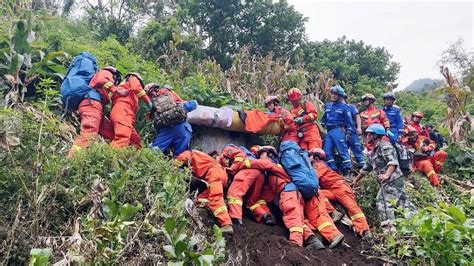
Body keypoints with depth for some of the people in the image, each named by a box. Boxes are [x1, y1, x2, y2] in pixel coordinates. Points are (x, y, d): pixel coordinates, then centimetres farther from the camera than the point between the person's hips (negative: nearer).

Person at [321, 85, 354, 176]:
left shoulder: (344, 107, 2)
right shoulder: (327, 106, 17)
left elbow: (349, 121, 1)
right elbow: (323, 119, 23)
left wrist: (348, 133, -6)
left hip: (338, 131, -6)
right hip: (328, 132, 6)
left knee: (342, 151, -8)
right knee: (327, 151, 0)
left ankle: (347, 170, -4)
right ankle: (333, 169, 7)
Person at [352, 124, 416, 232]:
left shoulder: (384, 146, -7)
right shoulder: (373, 152, 22)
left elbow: (393, 162, -21)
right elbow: (366, 168, 30)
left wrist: (387, 175, -37)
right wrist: (356, 180, 34)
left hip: (393, 180, -9)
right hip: (386, 183, 9)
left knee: (384, 203, -16)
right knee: (403, 203, 9)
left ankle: (389, 228, -20)